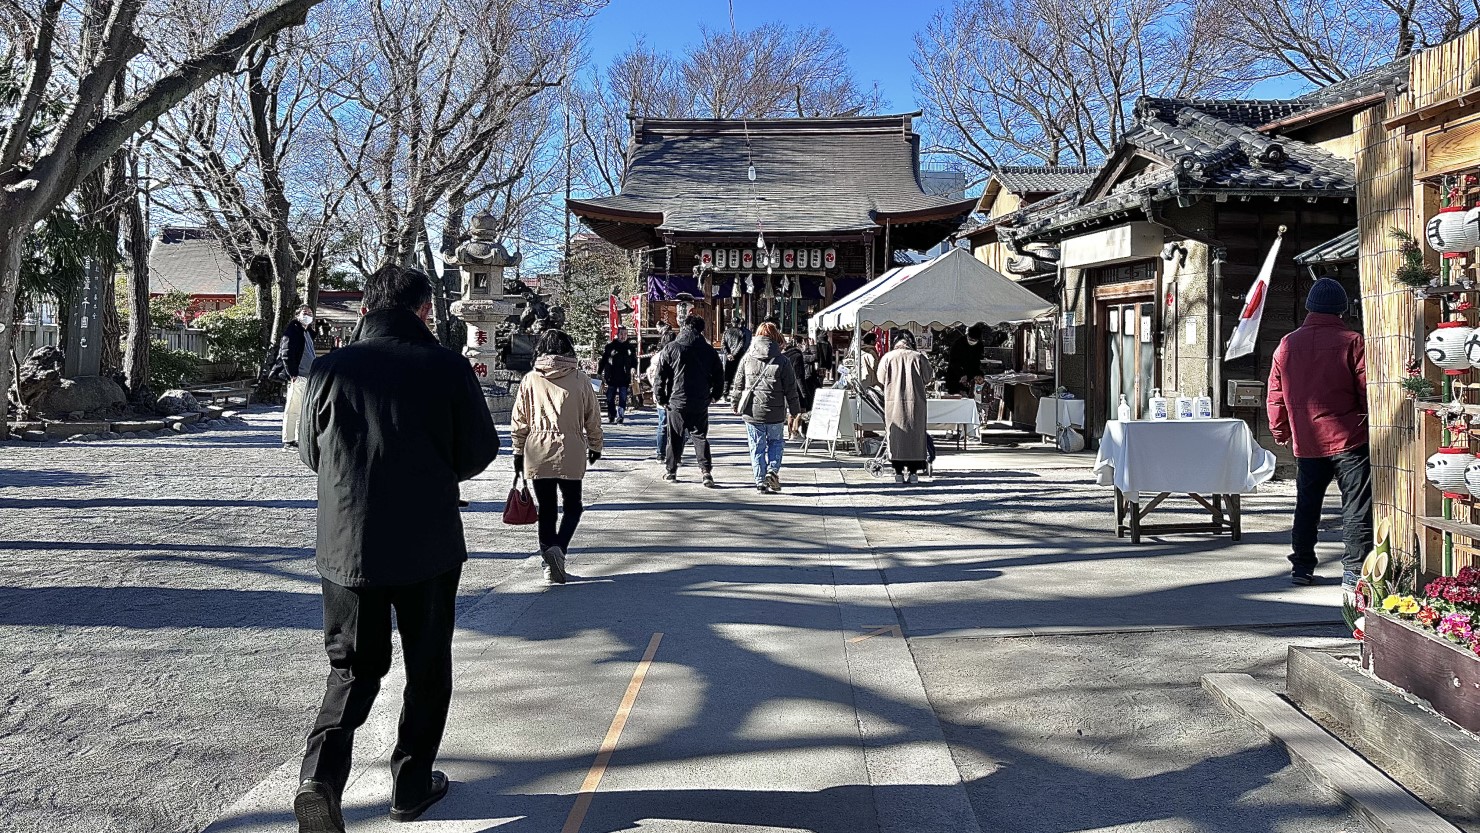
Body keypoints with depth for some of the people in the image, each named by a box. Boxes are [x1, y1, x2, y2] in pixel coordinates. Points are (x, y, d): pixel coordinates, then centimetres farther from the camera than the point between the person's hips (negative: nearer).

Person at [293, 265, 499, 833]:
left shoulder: (331, 370, -5)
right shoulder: (447, 368, -9)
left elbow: (311, 453, 8)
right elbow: (480, 452, -1)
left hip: (347, 546, 2)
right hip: (429, 548, -1)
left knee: (354, 667, 15)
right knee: (427, 668, 16)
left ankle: (321, 773, -5)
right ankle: (412, 784, 24)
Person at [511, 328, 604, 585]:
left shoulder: (530, 380, 0)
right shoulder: (580, 379, -3)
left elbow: (519, 421, 3)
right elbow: (593, 417, 3)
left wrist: (518, 451, 14)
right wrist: (595, 446, 17)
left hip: (537, 453, 1)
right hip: (571, 453, -1)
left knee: (546, 509, 10)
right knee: (572, 507, 12)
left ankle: (550, 564, 7)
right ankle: (558, 547, -11)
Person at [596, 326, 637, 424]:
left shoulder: (630, 347, 9)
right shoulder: (610, 345, 2)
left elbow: (634, 361, 16)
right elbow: (603, 360, 4)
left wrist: (633, 368, -3)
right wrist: (599, 372, 1)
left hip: (624, 378, 1)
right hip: (611, 378, -1)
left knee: (622, 399, -3)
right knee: (610, 398, 8)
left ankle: (620, 417, -2)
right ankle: (611, 416, 22)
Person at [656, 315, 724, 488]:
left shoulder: (670, 349, -4)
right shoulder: (709, 350, 1)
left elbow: (661, 376, -3)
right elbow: (719, 375, 5)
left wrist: (661, 398, 6)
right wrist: (715, 395, 19)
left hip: (677, 402, -1)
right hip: (701, 403, 1)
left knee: (675, 438, 10)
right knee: (700, 436, 9)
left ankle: (671, 472, 18)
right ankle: (706, 470, -5)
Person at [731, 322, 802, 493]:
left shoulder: (747, 359, 1)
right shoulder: (782, 361, -5)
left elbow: (738, 385, 7)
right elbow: (791, 389, -2)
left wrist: (736, 404, 22)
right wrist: (795, 411, 9)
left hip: (752, 412, 1)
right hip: (775, 414, -1)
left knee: (757, 447, 10)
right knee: (775, 442, 19)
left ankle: (761, 482, 8)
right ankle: (773, 470, -2)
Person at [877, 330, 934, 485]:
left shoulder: (887, 357, -5)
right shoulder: (918, 357, -6)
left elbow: (881, 380, 3)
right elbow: (928, 378, 1)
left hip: (893, 403, 0)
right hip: (915, 402, 0)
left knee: (895, 436, 7)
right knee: (915, 435, 8)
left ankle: (898, 472, 6)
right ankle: (913, 472, 8)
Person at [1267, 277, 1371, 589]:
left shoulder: (1287, 344, 5)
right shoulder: (1352, 342, -7)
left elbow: (1275, 396, 9)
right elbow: (1367, 390, -8)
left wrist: (1280, 432, 21)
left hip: (1306, 443, 4)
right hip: (1349, 439, -4)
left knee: (1307, 505, 13)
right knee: (1356, 505, 1)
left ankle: (1302, 567, 17)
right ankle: (1355, 569, 0)